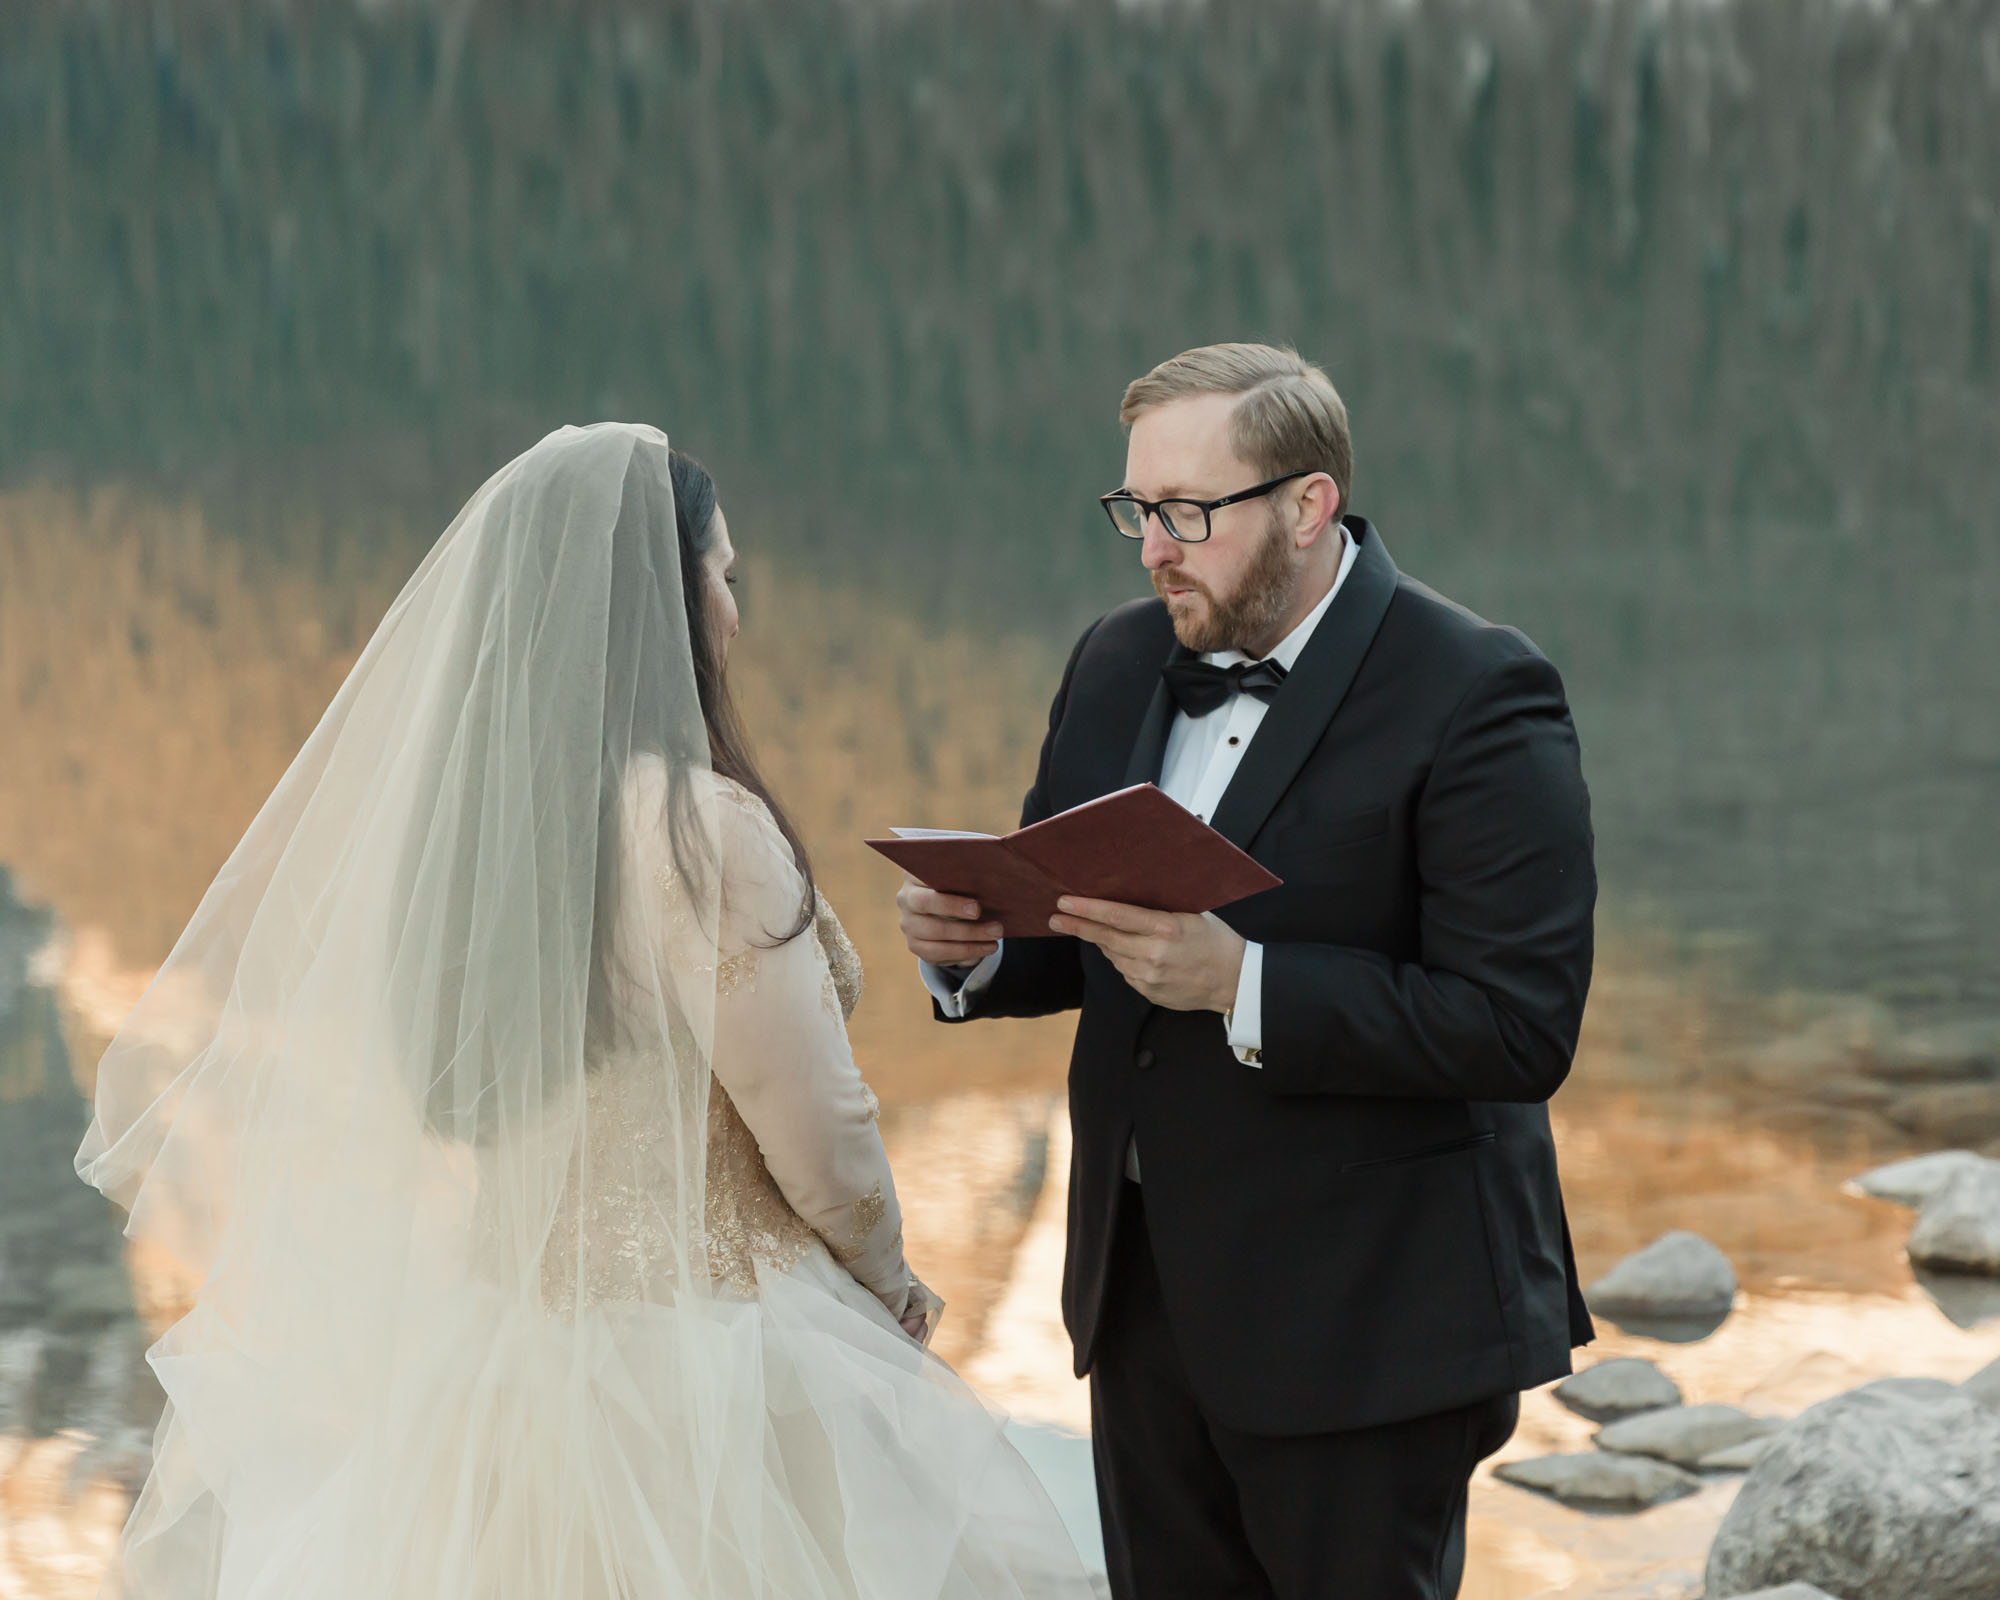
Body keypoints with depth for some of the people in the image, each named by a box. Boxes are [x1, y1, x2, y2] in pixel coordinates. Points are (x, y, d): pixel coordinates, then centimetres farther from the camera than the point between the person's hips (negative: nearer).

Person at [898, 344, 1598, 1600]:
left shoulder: (1476, 698, -15)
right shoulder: (1121, 663, 8)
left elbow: (1522, 1027, -21)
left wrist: (1240, 981, -27)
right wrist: (975, 944, -6)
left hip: (1359, 1328, -7)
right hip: (1147, 1293, 7)